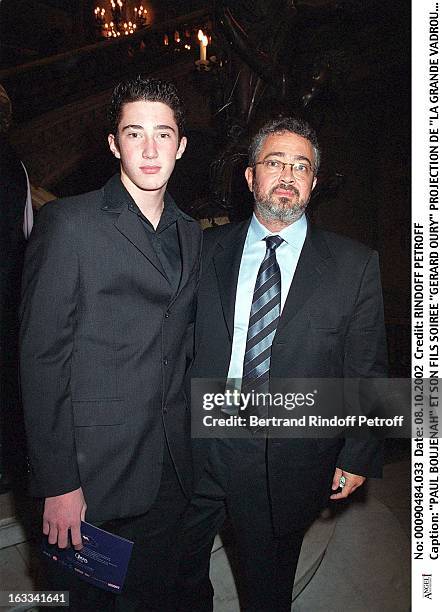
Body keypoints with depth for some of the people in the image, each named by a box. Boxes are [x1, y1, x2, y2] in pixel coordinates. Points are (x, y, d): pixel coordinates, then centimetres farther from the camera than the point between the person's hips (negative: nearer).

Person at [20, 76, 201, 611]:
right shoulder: (68, 222, -11)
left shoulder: (189, 233, 7)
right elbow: (41, 357, -13)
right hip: (92, 467, -5)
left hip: (168, 464, 5)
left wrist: (186, 440, 9)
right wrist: (57, 483, -13)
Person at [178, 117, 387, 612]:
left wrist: (358, 455, -2)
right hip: (198, 446, 2)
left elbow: (366, 371, -2)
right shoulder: (208, 250, 0)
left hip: (289, 459, -1)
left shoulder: (354, 264, -5)